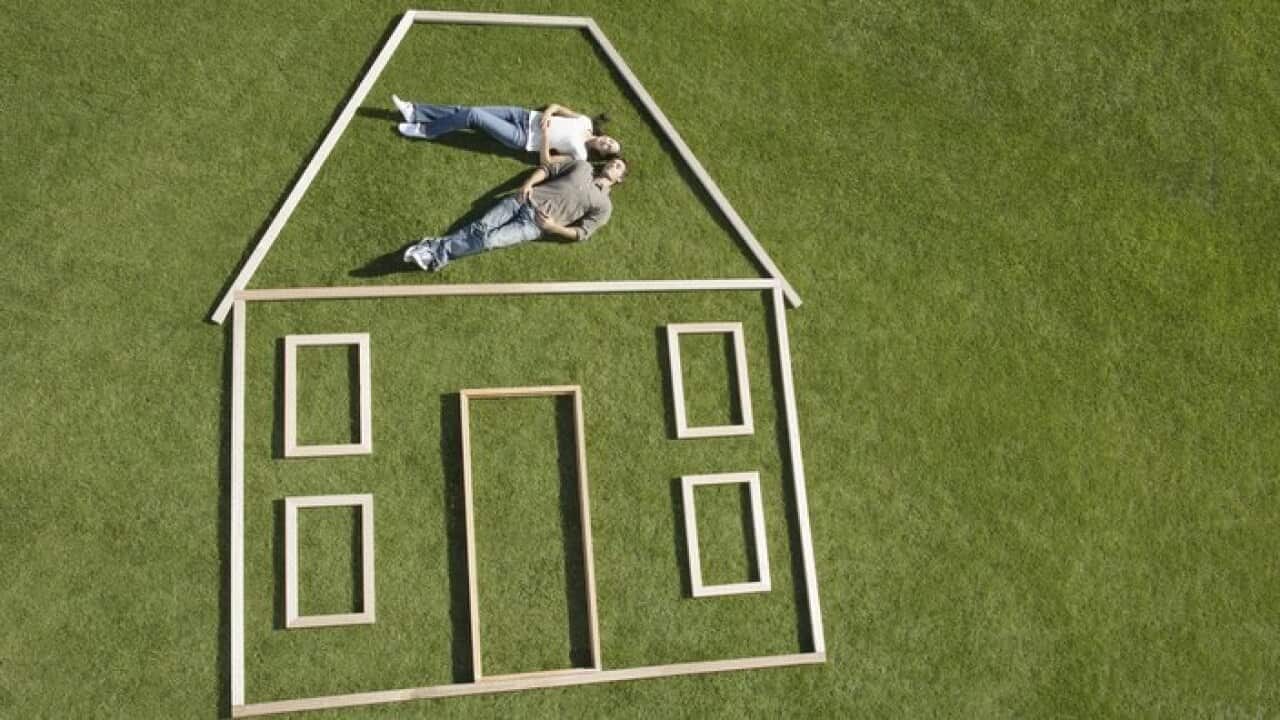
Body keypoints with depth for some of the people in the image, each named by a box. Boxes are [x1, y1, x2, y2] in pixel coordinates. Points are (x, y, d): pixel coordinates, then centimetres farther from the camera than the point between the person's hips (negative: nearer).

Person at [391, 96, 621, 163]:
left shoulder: (580, 155, -12)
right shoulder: (585, 122, 4)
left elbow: (545, 161, -14)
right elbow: (555, 106, 11)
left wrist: (545, 134, -21)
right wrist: (546, 115, -9)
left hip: (522, 138, -6)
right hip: (525, 116, 6)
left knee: (473, 115, -18)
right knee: (467, 110, -4)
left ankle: (424, 131, 1)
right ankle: (414, 111, 5)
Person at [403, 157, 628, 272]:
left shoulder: (603, 205, 6)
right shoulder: (583, 166, 18)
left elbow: (581, 233, 0)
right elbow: (548, 169, 19)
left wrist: (553, 227, -12)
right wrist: (529, 184, 1)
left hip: (536, 223, -3)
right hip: (525, 200, 3)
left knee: (489, 240, -21)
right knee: (480, 227, -16)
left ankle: (438, 254, -22)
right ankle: (433, 246, -19)